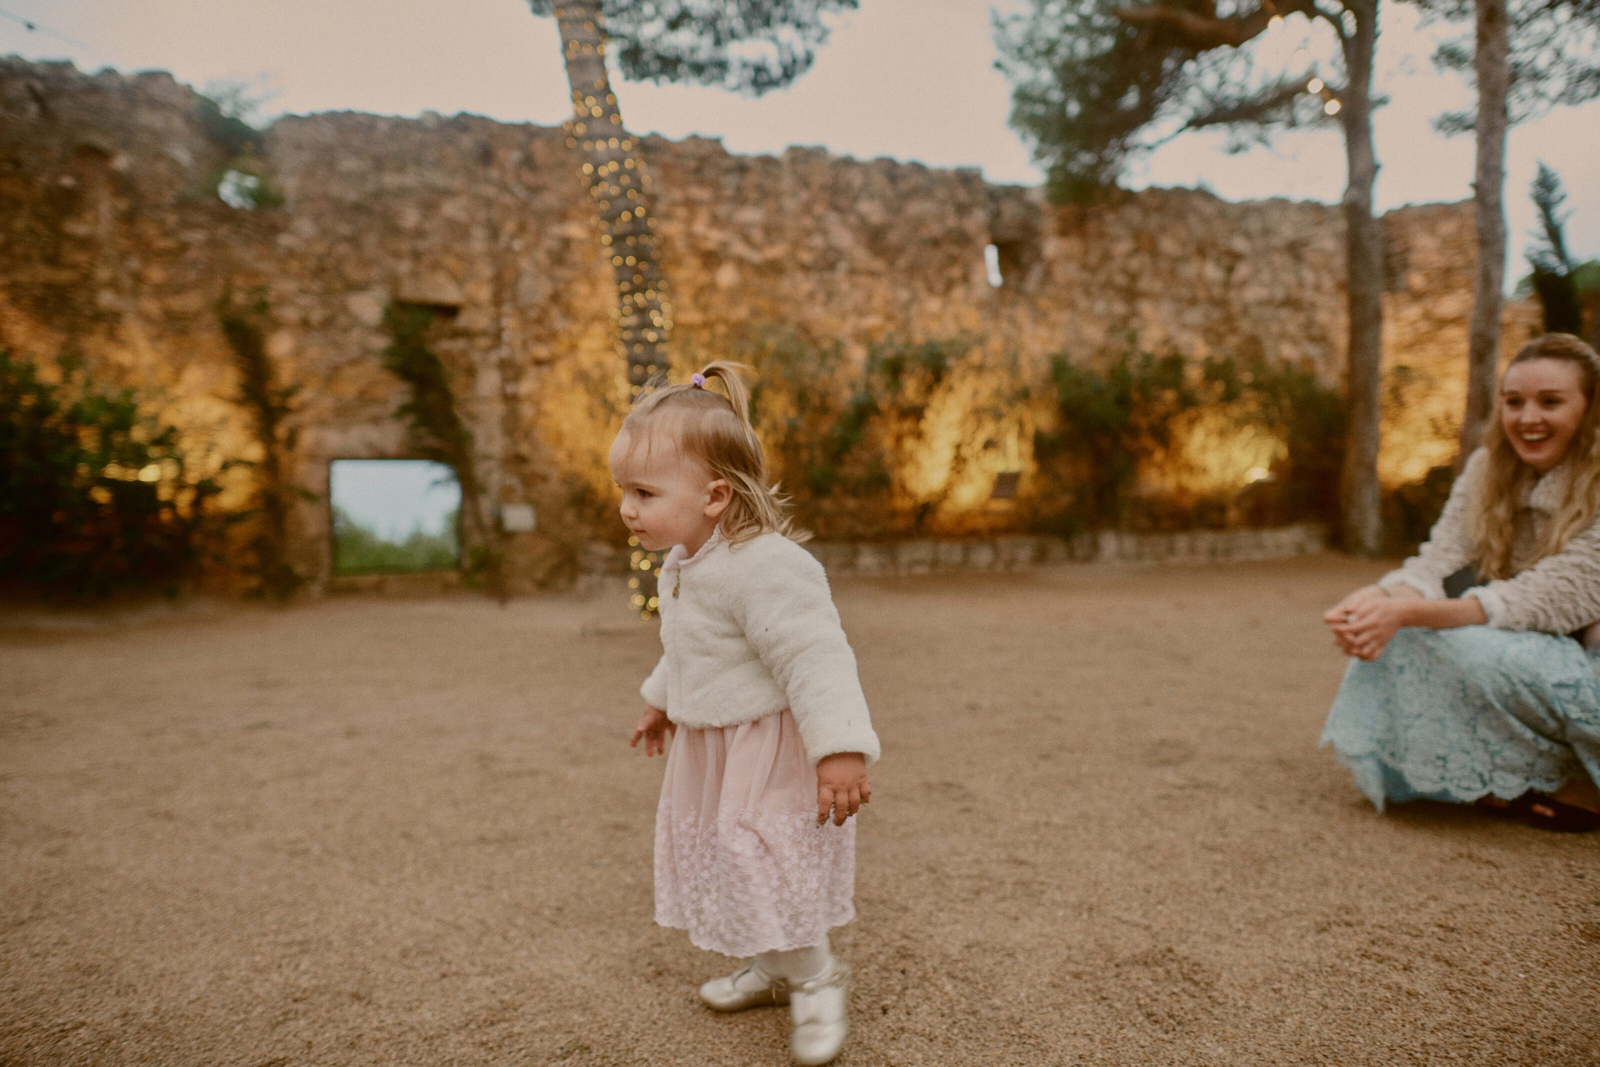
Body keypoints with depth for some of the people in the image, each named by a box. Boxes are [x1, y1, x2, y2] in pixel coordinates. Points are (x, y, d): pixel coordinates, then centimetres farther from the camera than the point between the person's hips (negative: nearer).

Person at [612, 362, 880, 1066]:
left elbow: (815, 660, -31)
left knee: (771, 867, -6)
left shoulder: (765, 568, -29)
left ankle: (816, 981, 22)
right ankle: (770, 970, 41)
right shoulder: (683, 566, 4)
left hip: (773, 757, -10)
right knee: (719, 854, 19)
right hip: (710, 746, 10)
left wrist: (840, 750, -35)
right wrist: (662, 702, 34)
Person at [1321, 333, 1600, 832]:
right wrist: (1375, 600, -34)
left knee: (1477, 651, -31)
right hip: (1529, 654, 6)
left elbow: (1549, 598, -28)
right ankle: (1492, 780, -5)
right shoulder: (1488, 469, 0)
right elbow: (1438, 562, -10)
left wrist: (1408, 612, -40)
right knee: (1398, 637, -16)